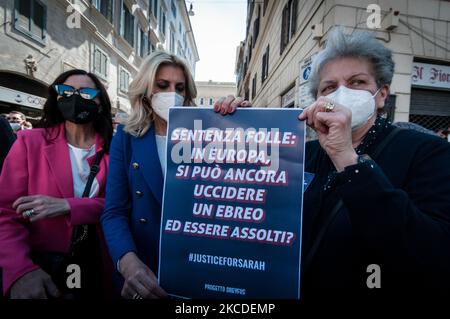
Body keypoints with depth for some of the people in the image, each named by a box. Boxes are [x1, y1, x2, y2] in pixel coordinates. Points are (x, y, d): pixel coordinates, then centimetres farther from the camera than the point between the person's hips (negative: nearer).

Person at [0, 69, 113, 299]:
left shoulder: (113, 149, -4)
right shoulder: (30, 142, -6)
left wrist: (67, 206, -23)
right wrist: (21, 270, -22)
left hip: (96, 265, 1)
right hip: (40, 266, -1)